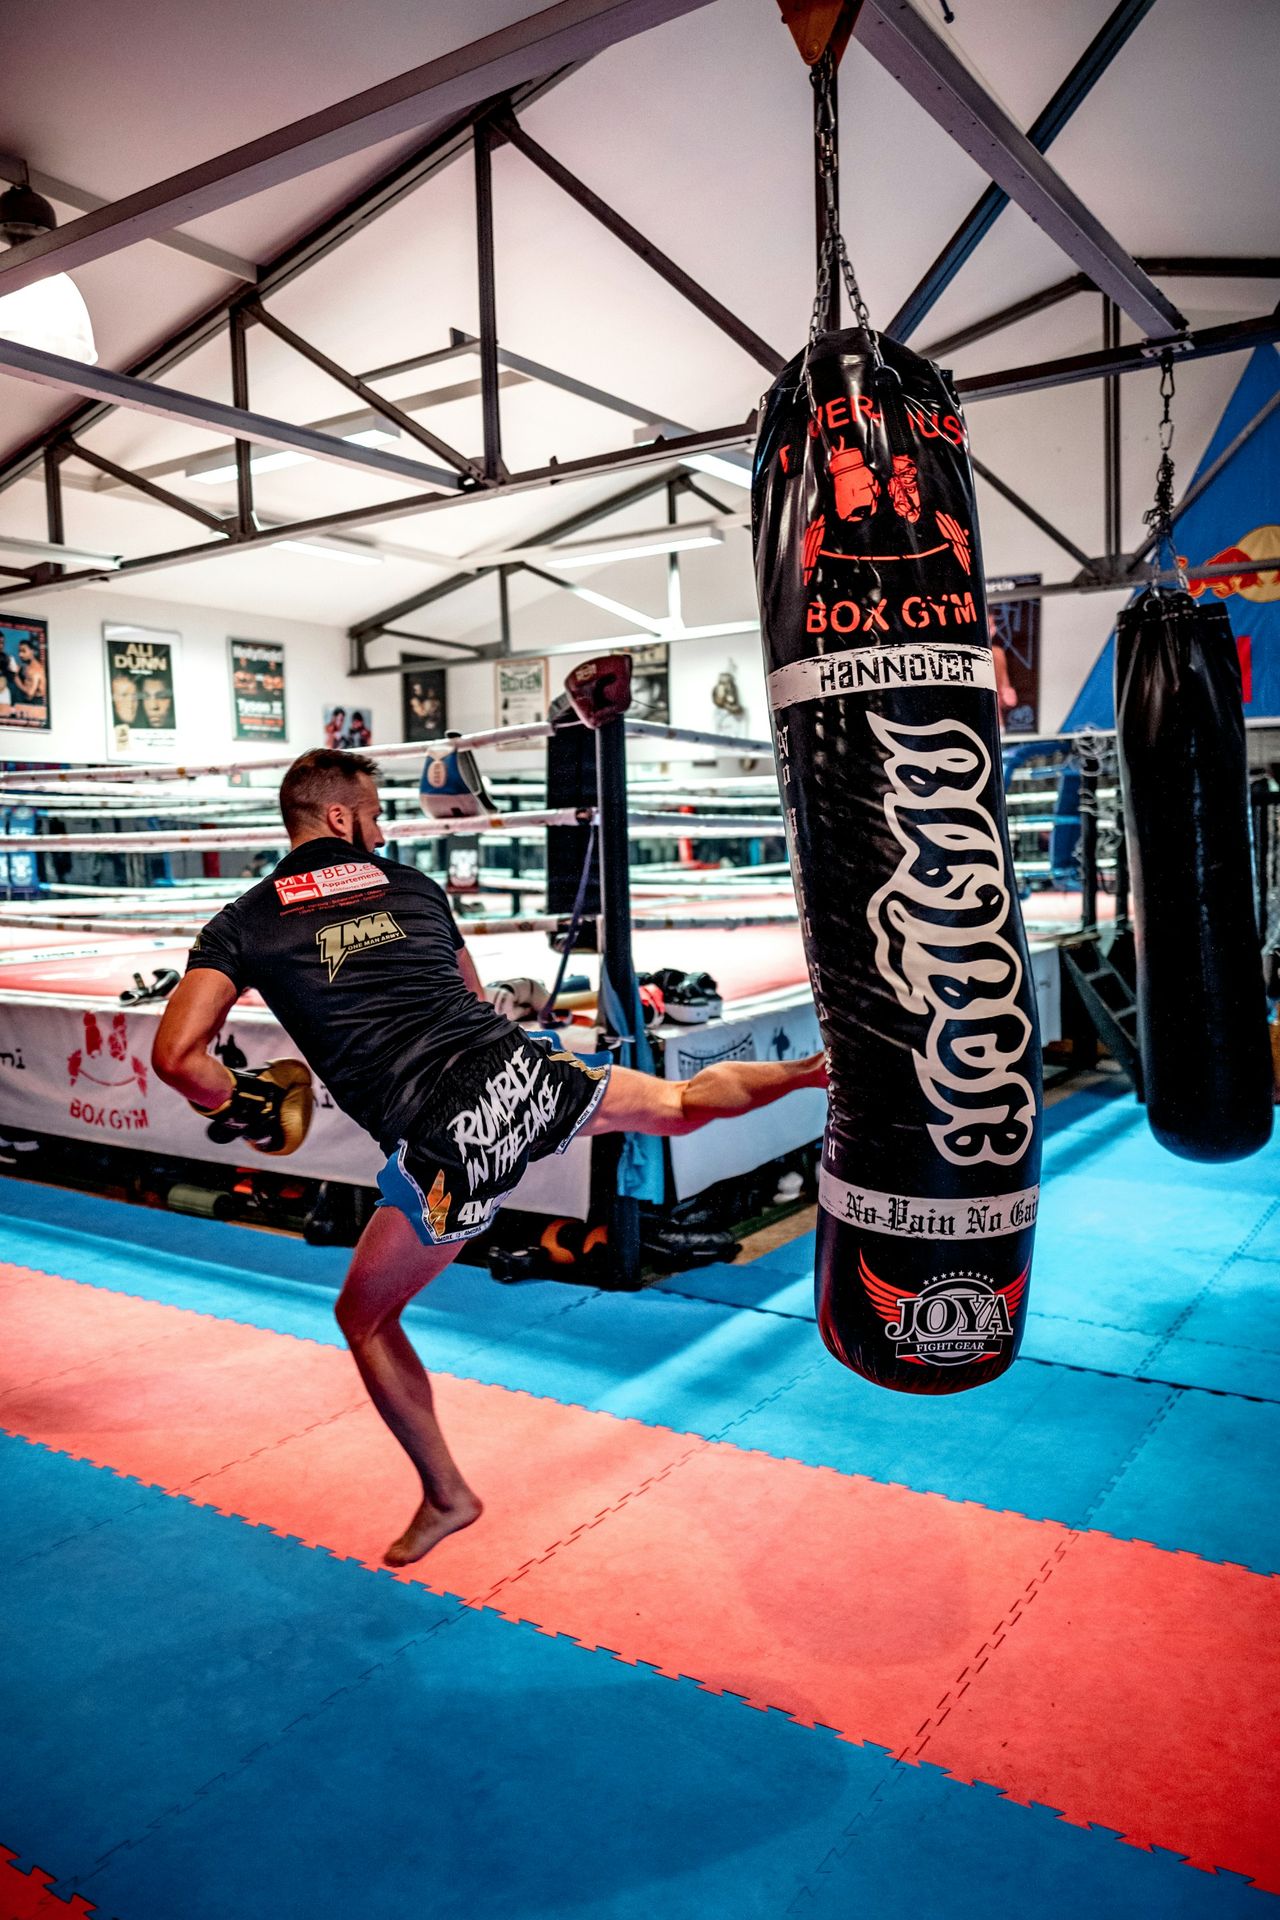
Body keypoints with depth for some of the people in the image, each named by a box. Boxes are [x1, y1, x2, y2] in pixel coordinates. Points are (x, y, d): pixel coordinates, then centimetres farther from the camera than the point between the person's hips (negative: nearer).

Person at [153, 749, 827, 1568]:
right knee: (682, 1101, 30)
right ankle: (821, 1070, 38)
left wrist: (242, 1106, 12)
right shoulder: (413, 886, 15)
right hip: (524, 1071, 3)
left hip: (447, 1142, -3)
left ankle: (447, 1496, 30)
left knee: (365, 1317, 21)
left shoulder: (243, 925, 3)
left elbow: (177, 1055, -7)